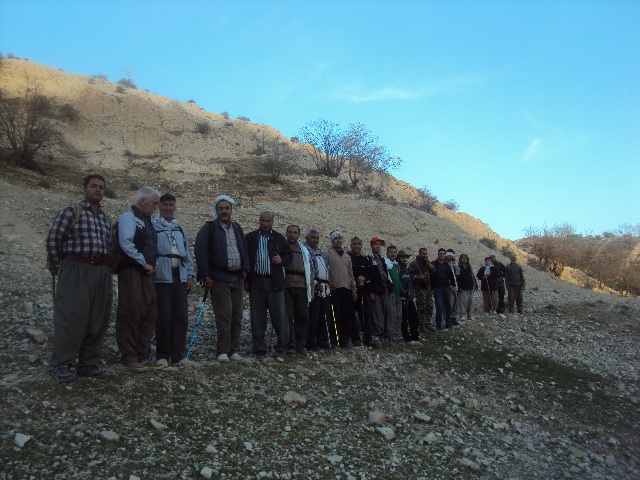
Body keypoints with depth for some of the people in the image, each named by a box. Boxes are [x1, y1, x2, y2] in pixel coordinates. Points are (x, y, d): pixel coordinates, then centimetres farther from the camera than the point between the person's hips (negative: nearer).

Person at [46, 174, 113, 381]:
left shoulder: (105, 219, 18)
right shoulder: (71, 212, 0)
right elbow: (53, 240, -3)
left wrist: (105, 269, 14)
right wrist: (57, 267, 2)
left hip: (101, 272, 6)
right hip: (75, 271, -6)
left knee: (98, 321, 6)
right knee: (71, 318, -5)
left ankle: (88, 364, 16)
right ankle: (61, 365, 6)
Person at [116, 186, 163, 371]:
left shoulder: (147, 221, 20)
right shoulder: (128, 217, -7)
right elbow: (126, 243, -21)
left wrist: (154, 264, 11)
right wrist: (144, 264, -15)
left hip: (146, 274, 9)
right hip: (132, 273, -9)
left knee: (149, 315, 10)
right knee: (131, 315, -5)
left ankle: (143, 357, 19)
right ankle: (128, 360, 2)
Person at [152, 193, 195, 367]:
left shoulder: (180, 230, 20)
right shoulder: (153, 227, 3)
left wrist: (190, 275, 13)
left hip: (180, 278, 5)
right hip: (162, 278, -5)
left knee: (181, 317, 3)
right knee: (164, 317, -4)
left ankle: (177, 356, 10)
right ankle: (162, 356, 8)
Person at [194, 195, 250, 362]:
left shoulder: (237, 229, 19)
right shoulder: (209, 228, 1)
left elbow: (245, 251, 23)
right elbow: (200, 251, -6)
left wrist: (245, 270, 9)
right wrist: (206, 275, -11)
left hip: (237, 278, 6)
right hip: (219, 278, -5)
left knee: (237, 316, 5)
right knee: (224, 315, -10)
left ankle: (233, 350, 13)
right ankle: (222, 351, -2)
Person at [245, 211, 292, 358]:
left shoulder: (279, 238, 10)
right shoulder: (250, 238, 9)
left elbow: (289, 255, 15)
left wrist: (281, 259, -8)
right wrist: (246, 280, 0)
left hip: (274, 282, 0)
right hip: (256, 282, 0)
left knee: (279, 315, 1)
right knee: (258, 317, 5)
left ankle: (282, 346, 17)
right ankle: (259, 350, 13)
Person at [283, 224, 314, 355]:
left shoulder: (304, 251, 20)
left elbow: (310, 272, 21)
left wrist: (311, 290, 15)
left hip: (301, 288, 3)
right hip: (286, 288, -3)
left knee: (303, 317, 2)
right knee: (287, 316, -7)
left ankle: (300, 345, 11)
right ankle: (290, 345, -1)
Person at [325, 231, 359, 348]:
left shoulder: (346, 256, 20)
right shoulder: (328, 253, 2)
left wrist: (353, 289, 15)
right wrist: (328, 282, -14)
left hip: (346, 289, 5)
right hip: (335, 289, -5)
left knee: (348, 315, 4)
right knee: (337, 316, -2)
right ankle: (343, 341, 3)